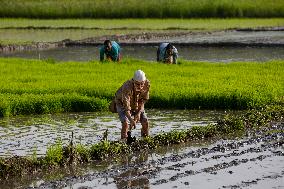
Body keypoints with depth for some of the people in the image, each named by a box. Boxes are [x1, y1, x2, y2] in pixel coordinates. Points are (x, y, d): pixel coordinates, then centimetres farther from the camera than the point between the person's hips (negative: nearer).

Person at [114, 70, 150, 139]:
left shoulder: (147, 84, -26)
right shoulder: (127, 87, -40)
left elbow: (143, 100, -13)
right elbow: (126, 106, -43)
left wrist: (139, 113, -24)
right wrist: (131, 120, -54)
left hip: (136, 105, 4)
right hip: (122, 103, -4)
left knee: (145, 122, -8)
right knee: (125, 123, -25)